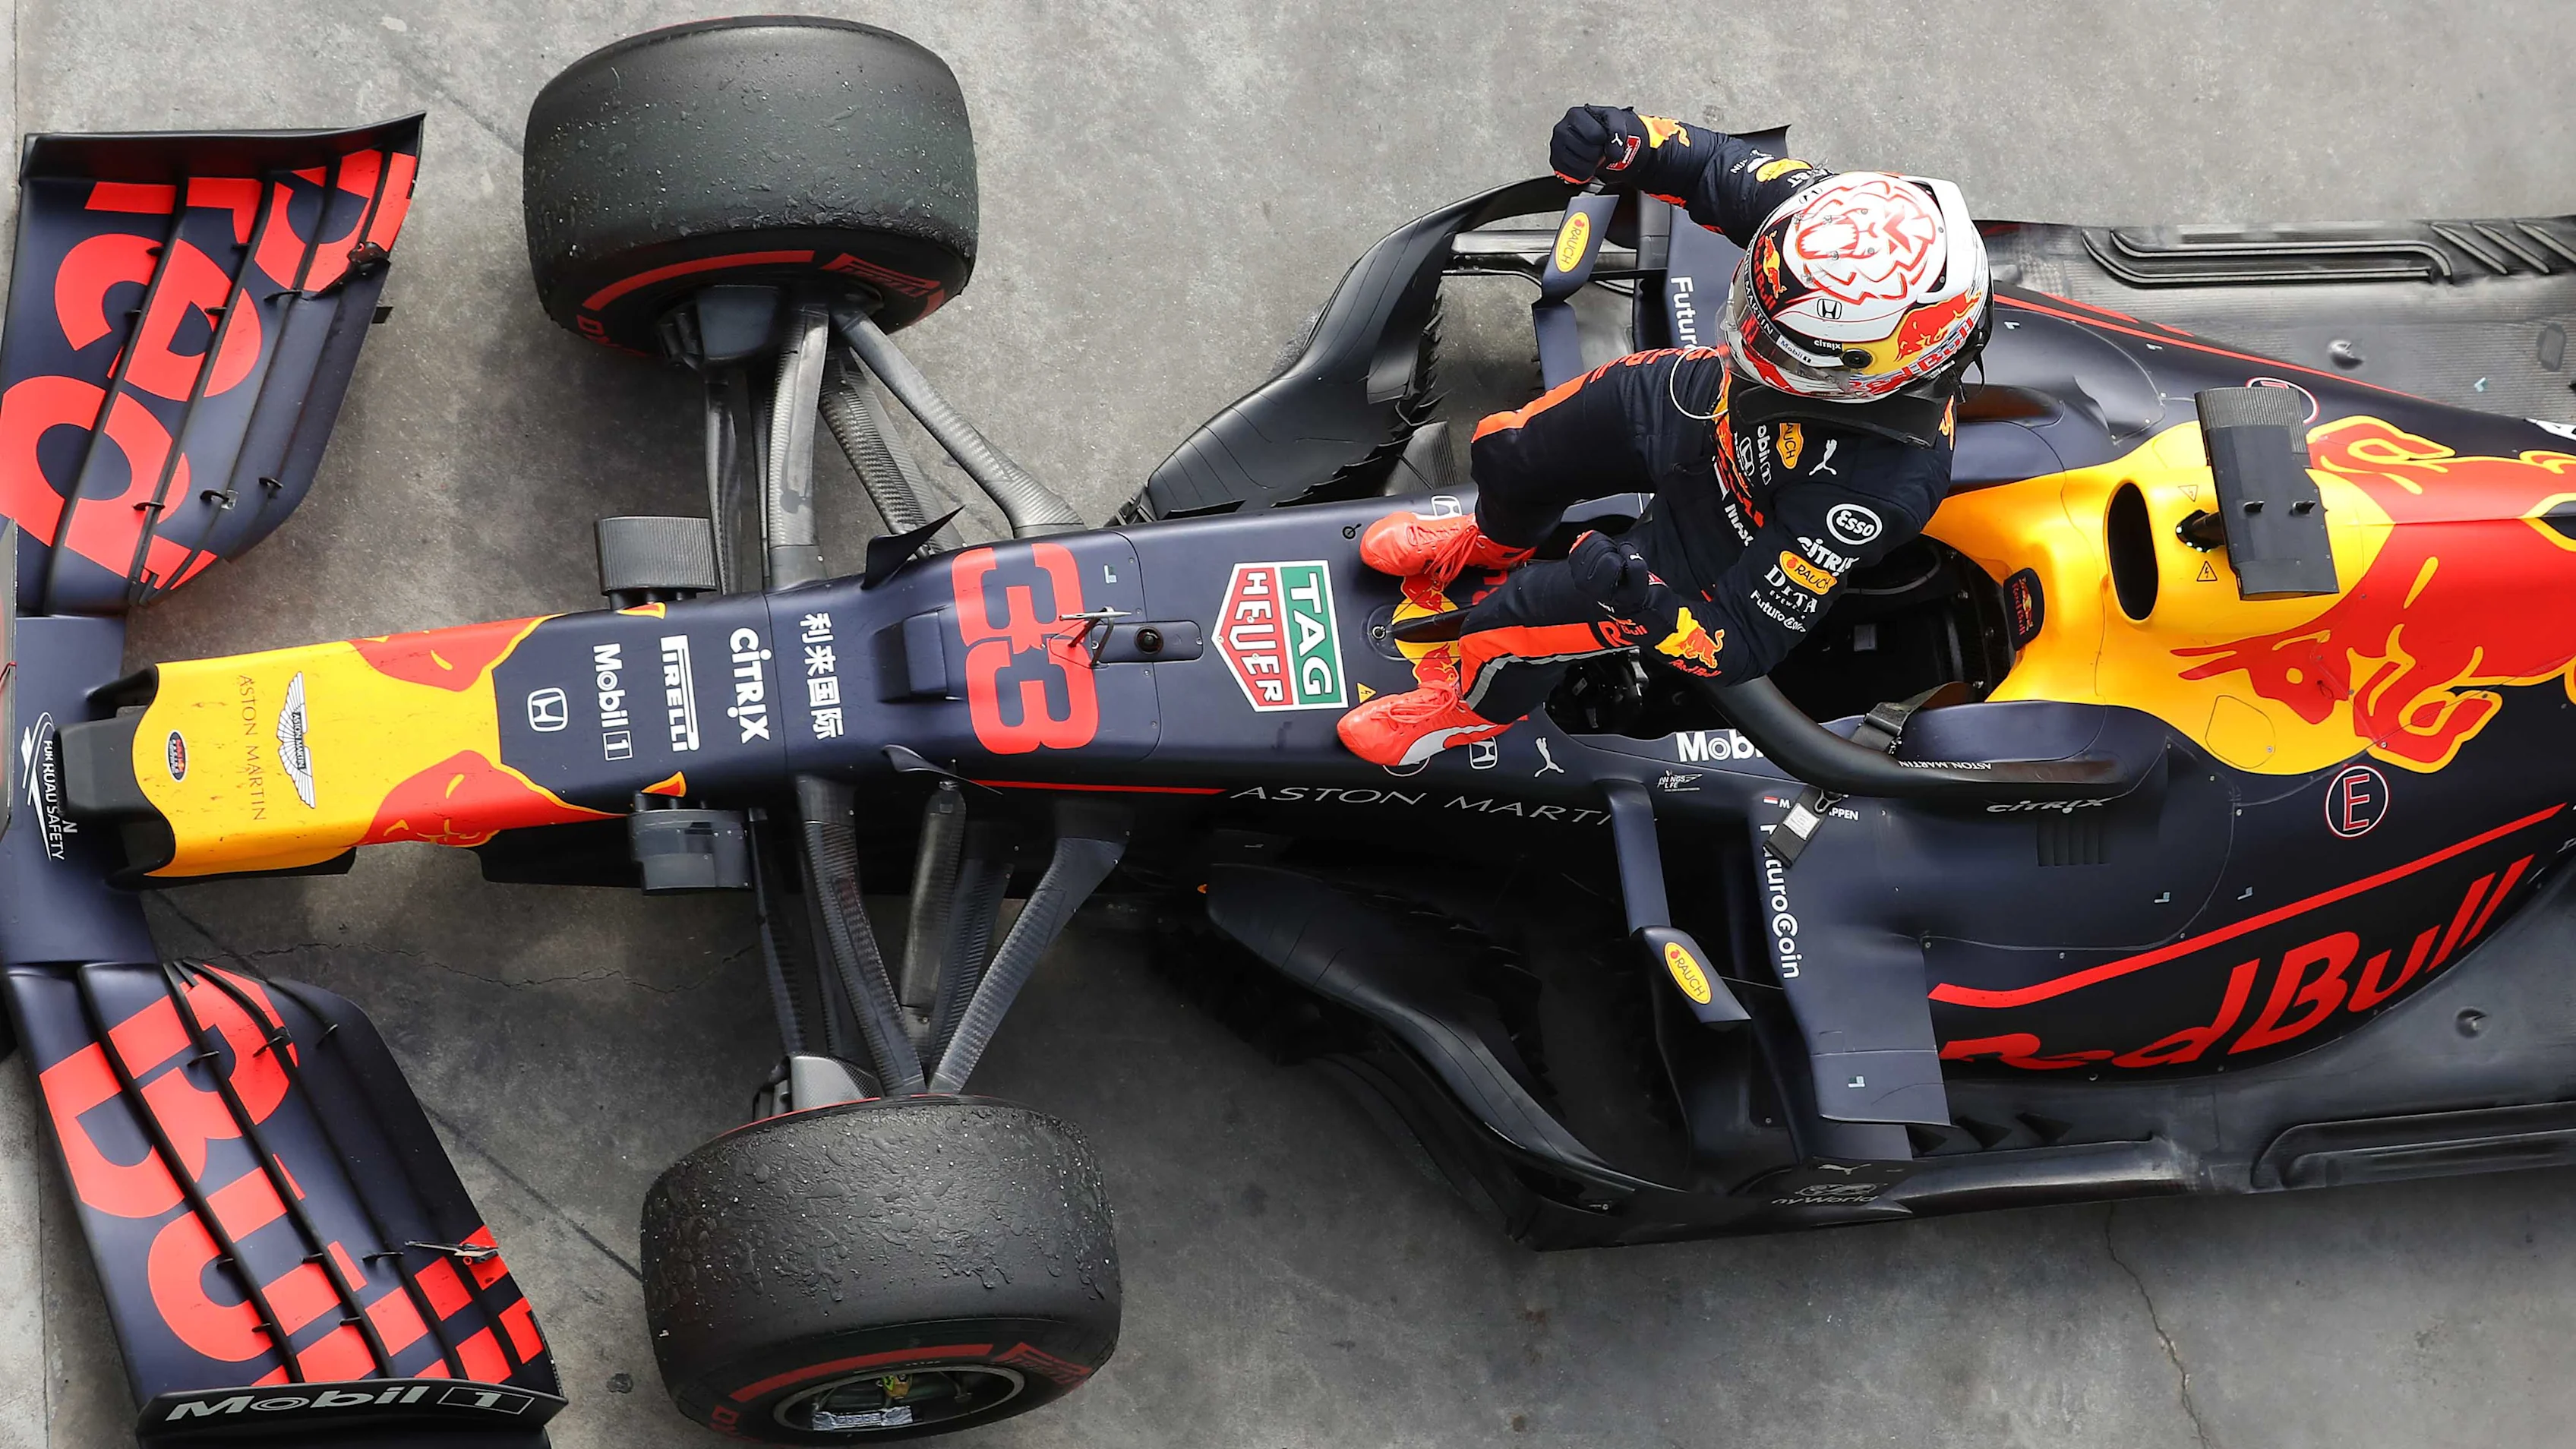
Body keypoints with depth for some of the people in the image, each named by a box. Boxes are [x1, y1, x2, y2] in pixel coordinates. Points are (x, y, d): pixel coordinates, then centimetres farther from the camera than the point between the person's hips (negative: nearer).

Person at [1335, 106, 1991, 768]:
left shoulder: (1876, 485, -47)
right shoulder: (1826, 213, -36)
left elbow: (1747, 642, -36)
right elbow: (1717, 168, -17)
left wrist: (1645, 608, -55)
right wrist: (1621, 142, -38)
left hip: (1716, 552, -5)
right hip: (1701, 401, 5)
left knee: (1506, 625, 6)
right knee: (1506, 453, 23)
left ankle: (1480, 706, 46)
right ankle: (1498, 541, 63)